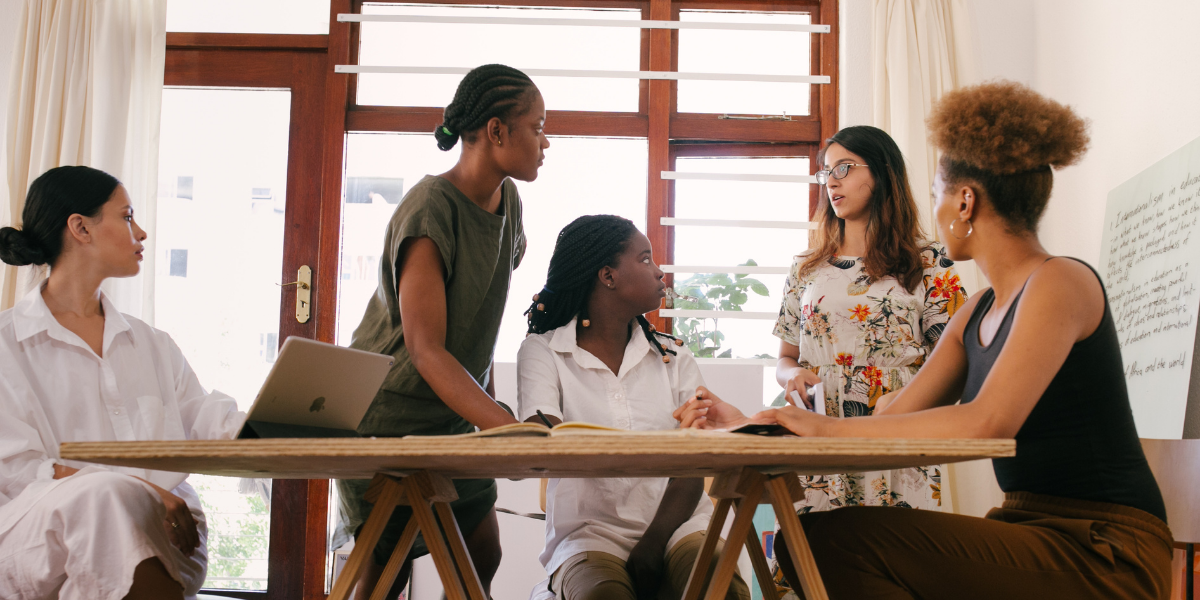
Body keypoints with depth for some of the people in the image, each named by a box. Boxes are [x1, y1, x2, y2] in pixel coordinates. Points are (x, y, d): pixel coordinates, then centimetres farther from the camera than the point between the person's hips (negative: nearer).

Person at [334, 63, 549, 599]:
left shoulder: (507, 201, 3)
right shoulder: (429, 210, -23)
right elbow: (425, 349, -29)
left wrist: (489, 401, 7)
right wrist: (508, 426, -38)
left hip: (454, 417, 8)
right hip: (388, 416, -8)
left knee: (483, 555, 5)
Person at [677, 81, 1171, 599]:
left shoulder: (1061, 283, -11)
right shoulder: (975, 317, 14)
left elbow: (988, 422, -25)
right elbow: (889, 424, 11)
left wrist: (828, 426, -21)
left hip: (1102, 552, -8)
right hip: (1029, 528, 8)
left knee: (840, 538, -22)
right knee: (804, 540, -4)